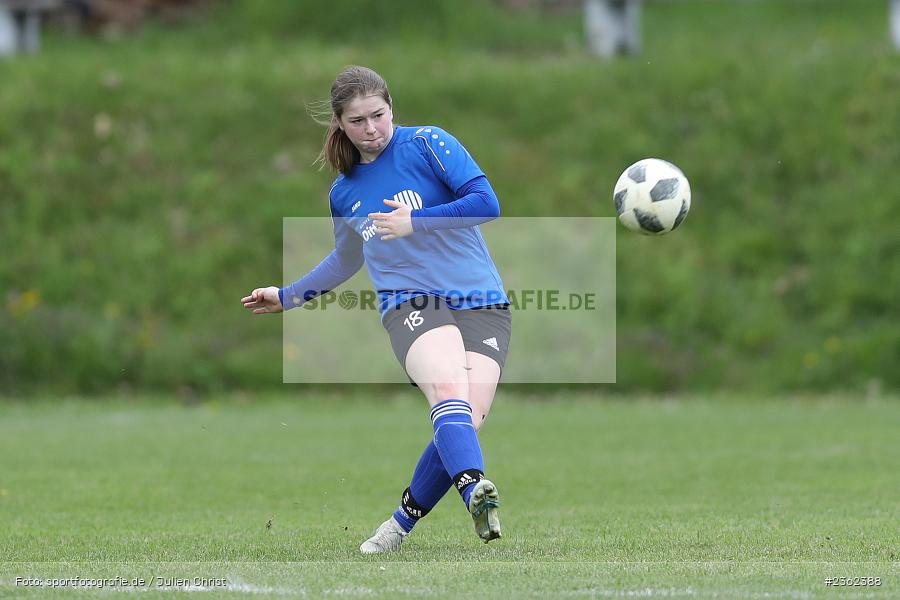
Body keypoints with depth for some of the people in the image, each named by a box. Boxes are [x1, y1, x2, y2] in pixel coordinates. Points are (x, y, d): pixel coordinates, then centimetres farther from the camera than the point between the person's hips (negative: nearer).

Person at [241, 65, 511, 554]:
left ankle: (403, 521, 2)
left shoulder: (427, 144, 1)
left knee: (465, 420, -20)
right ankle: (476, 493, -56)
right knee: (449, 389, -31)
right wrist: (286, 297, 38)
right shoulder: (344, 193, 15)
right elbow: (345, 260, 34)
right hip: (411, 306, 2)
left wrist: (414, 223, -13)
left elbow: (486, 203, -8)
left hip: (482, 306, -1)